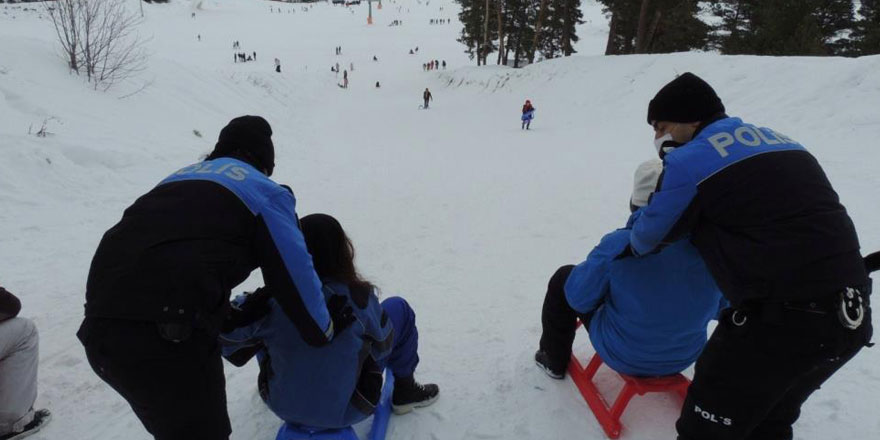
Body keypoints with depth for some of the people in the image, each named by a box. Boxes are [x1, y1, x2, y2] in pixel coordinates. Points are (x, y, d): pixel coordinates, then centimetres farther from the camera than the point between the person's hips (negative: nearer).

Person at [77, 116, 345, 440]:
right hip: (171, 337, -7)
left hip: (100, 326, 7)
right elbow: (294, 275, 2)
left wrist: (228, 315, 37)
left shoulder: (180, 178, 24)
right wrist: (325, 333, 18)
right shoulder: (264, 190, 5)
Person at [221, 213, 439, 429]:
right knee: (398, 308, 6)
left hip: (282, 407, 3)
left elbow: (227, 333, -4)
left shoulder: (269, 300, -21)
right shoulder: (358, 298, -25)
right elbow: (383, 344, -8)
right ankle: (404, 390, 23)